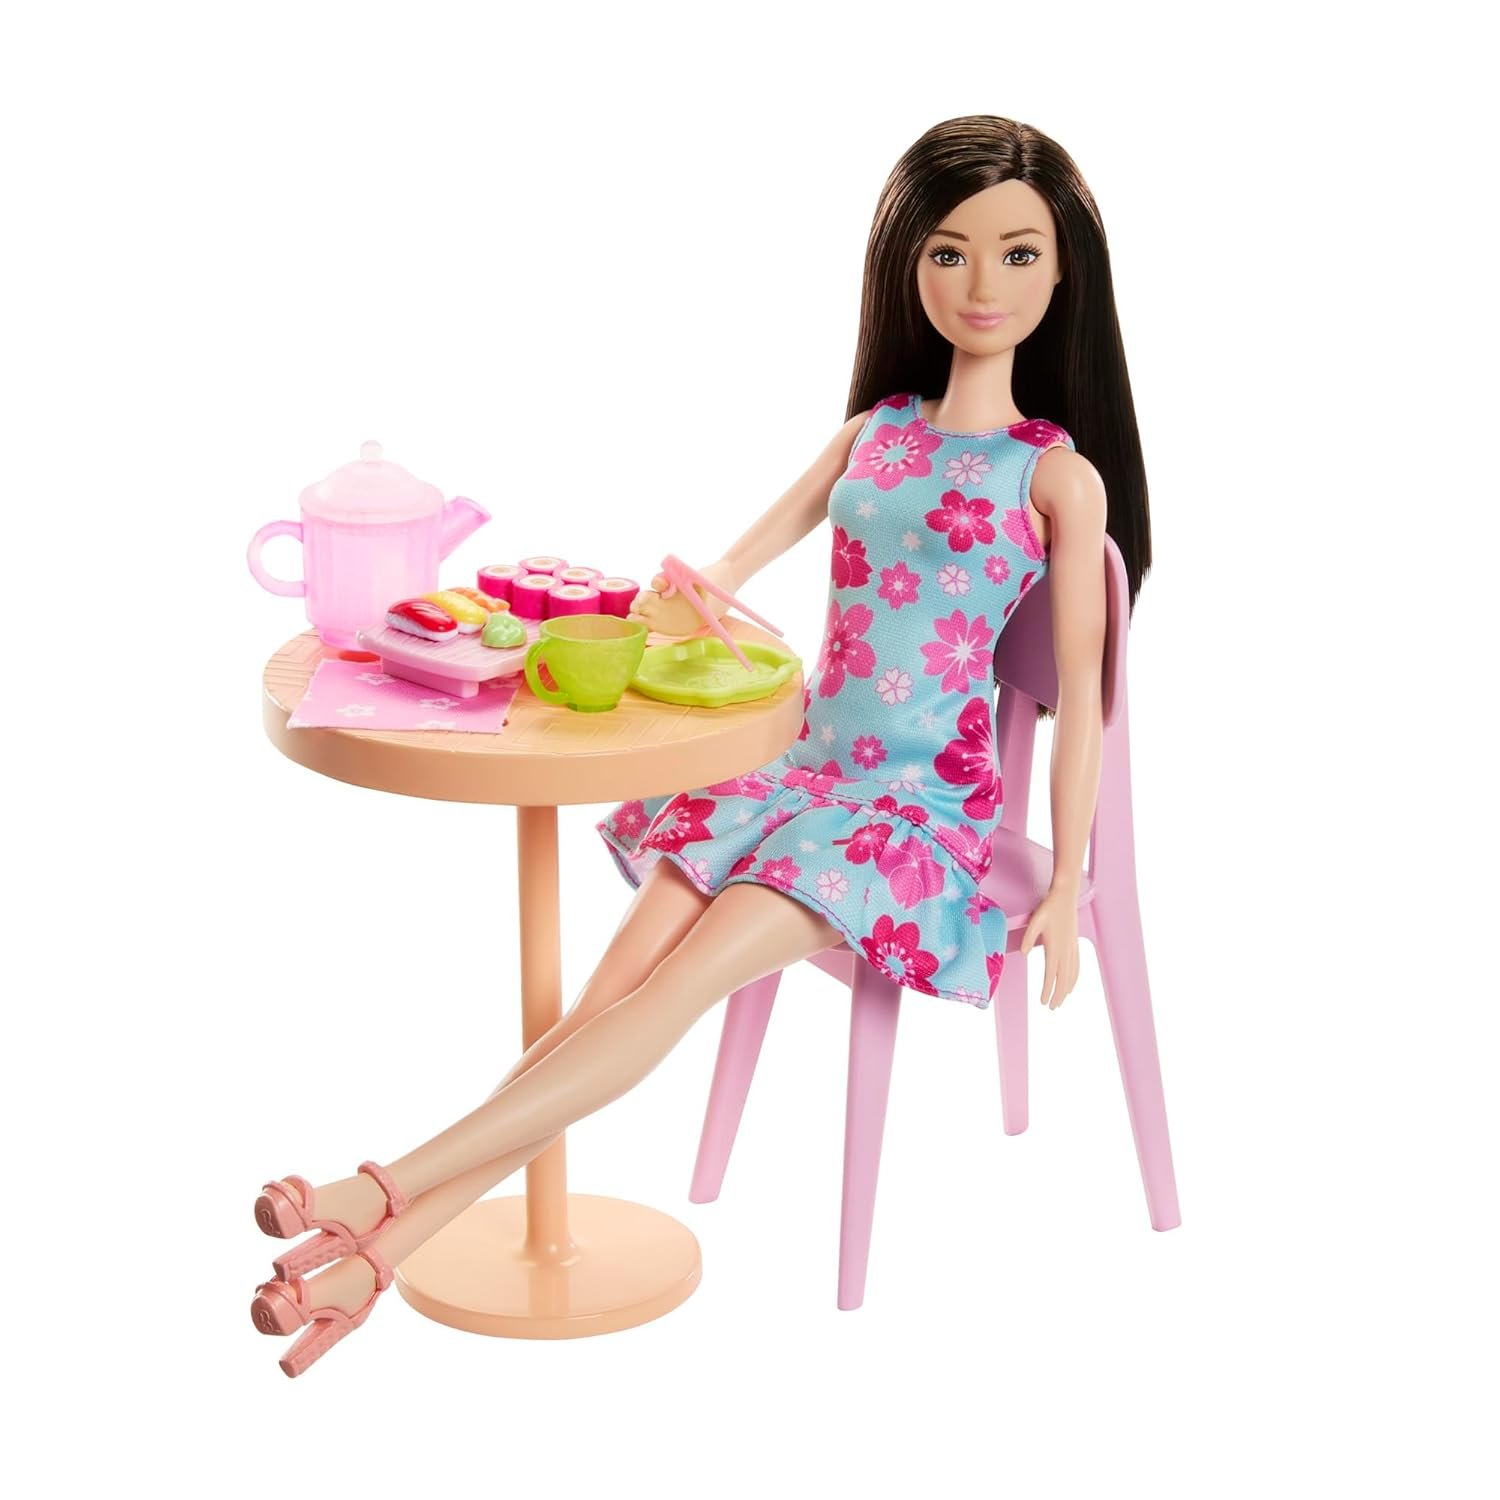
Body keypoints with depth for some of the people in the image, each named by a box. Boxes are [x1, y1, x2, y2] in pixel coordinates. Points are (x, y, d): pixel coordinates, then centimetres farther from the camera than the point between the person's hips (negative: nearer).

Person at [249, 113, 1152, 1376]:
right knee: (621, 976, -17)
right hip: (801, 762, 5)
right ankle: (399, 1233, -30)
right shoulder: (876, 425, 11)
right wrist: (690, 595, -12)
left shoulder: (1060, 475, -4)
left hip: (923, 801, -5)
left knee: (679, 983, -24)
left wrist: (1067, 886, -5)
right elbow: (757, 547, 13)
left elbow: (1082, 691, -4)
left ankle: (393, 1194, -33)